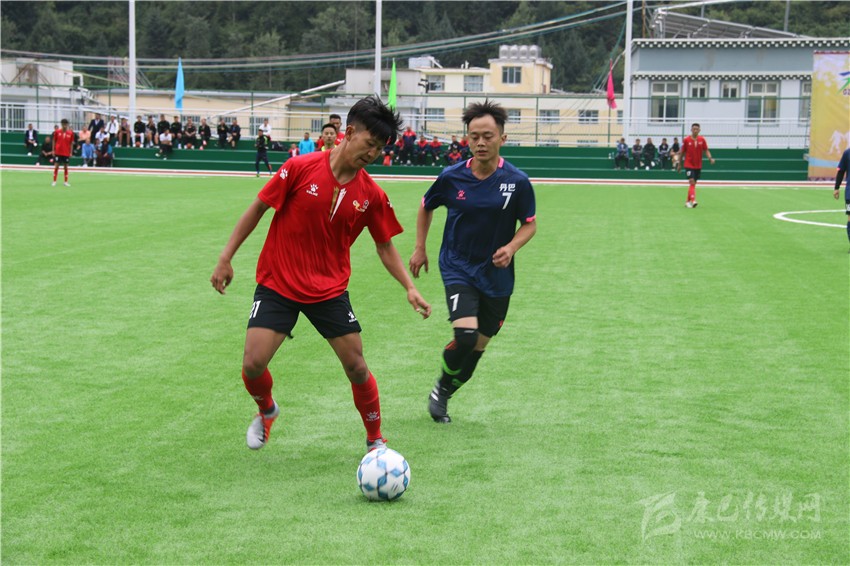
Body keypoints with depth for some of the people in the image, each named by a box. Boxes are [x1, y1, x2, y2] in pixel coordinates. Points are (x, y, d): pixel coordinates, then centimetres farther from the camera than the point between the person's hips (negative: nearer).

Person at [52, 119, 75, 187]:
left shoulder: (71, 133, 0)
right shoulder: (57, 132, -1)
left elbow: (71, 143, 6)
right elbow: (54, 141, 6)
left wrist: (71, 152, 4)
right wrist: (53, 150, 2)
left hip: (66, 153, 1)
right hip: (58, 152, -1)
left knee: (66, 167, 6)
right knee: (56, 166, -2)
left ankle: (66, 182, 14)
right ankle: (54, 181, 4)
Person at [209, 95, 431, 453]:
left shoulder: (372, 195, -5)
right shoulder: (301, 168, -13)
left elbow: (385, 247, 7)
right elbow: (257, 208, -4)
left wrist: (409, 288, -7)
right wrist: (226, 258, -5)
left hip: (329, 289, 2)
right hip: (277, 284, -2)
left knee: (356, 366, -1)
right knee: (253, 364, -10)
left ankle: (375, 441, 21)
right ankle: (267, 410, 25)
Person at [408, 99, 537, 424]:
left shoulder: (517, 181, -9)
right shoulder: (452, 177, -8)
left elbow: (529, 224, 2)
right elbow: (427, 206, 12)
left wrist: (511, 247, -17)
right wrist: (420, 248, 11)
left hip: (496, 275, 2)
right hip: (458, 267, -2)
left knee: (478, 346, 9)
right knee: (465, 336, -21)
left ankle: (444, 395, 34)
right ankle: (440, 387, 8)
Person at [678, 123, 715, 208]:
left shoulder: (702, 140, 2)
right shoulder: (686, 140, -4)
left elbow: (706, 150, 2)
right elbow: (682, 152, 4)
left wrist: (710, 158, -17)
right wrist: (680, 163, 8)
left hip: (698, 165, 4)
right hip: (689, 165, -4)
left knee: (693, 184, 11)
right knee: (692, 182, -18)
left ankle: (688, 201, 23)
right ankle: (693, 200, -28)